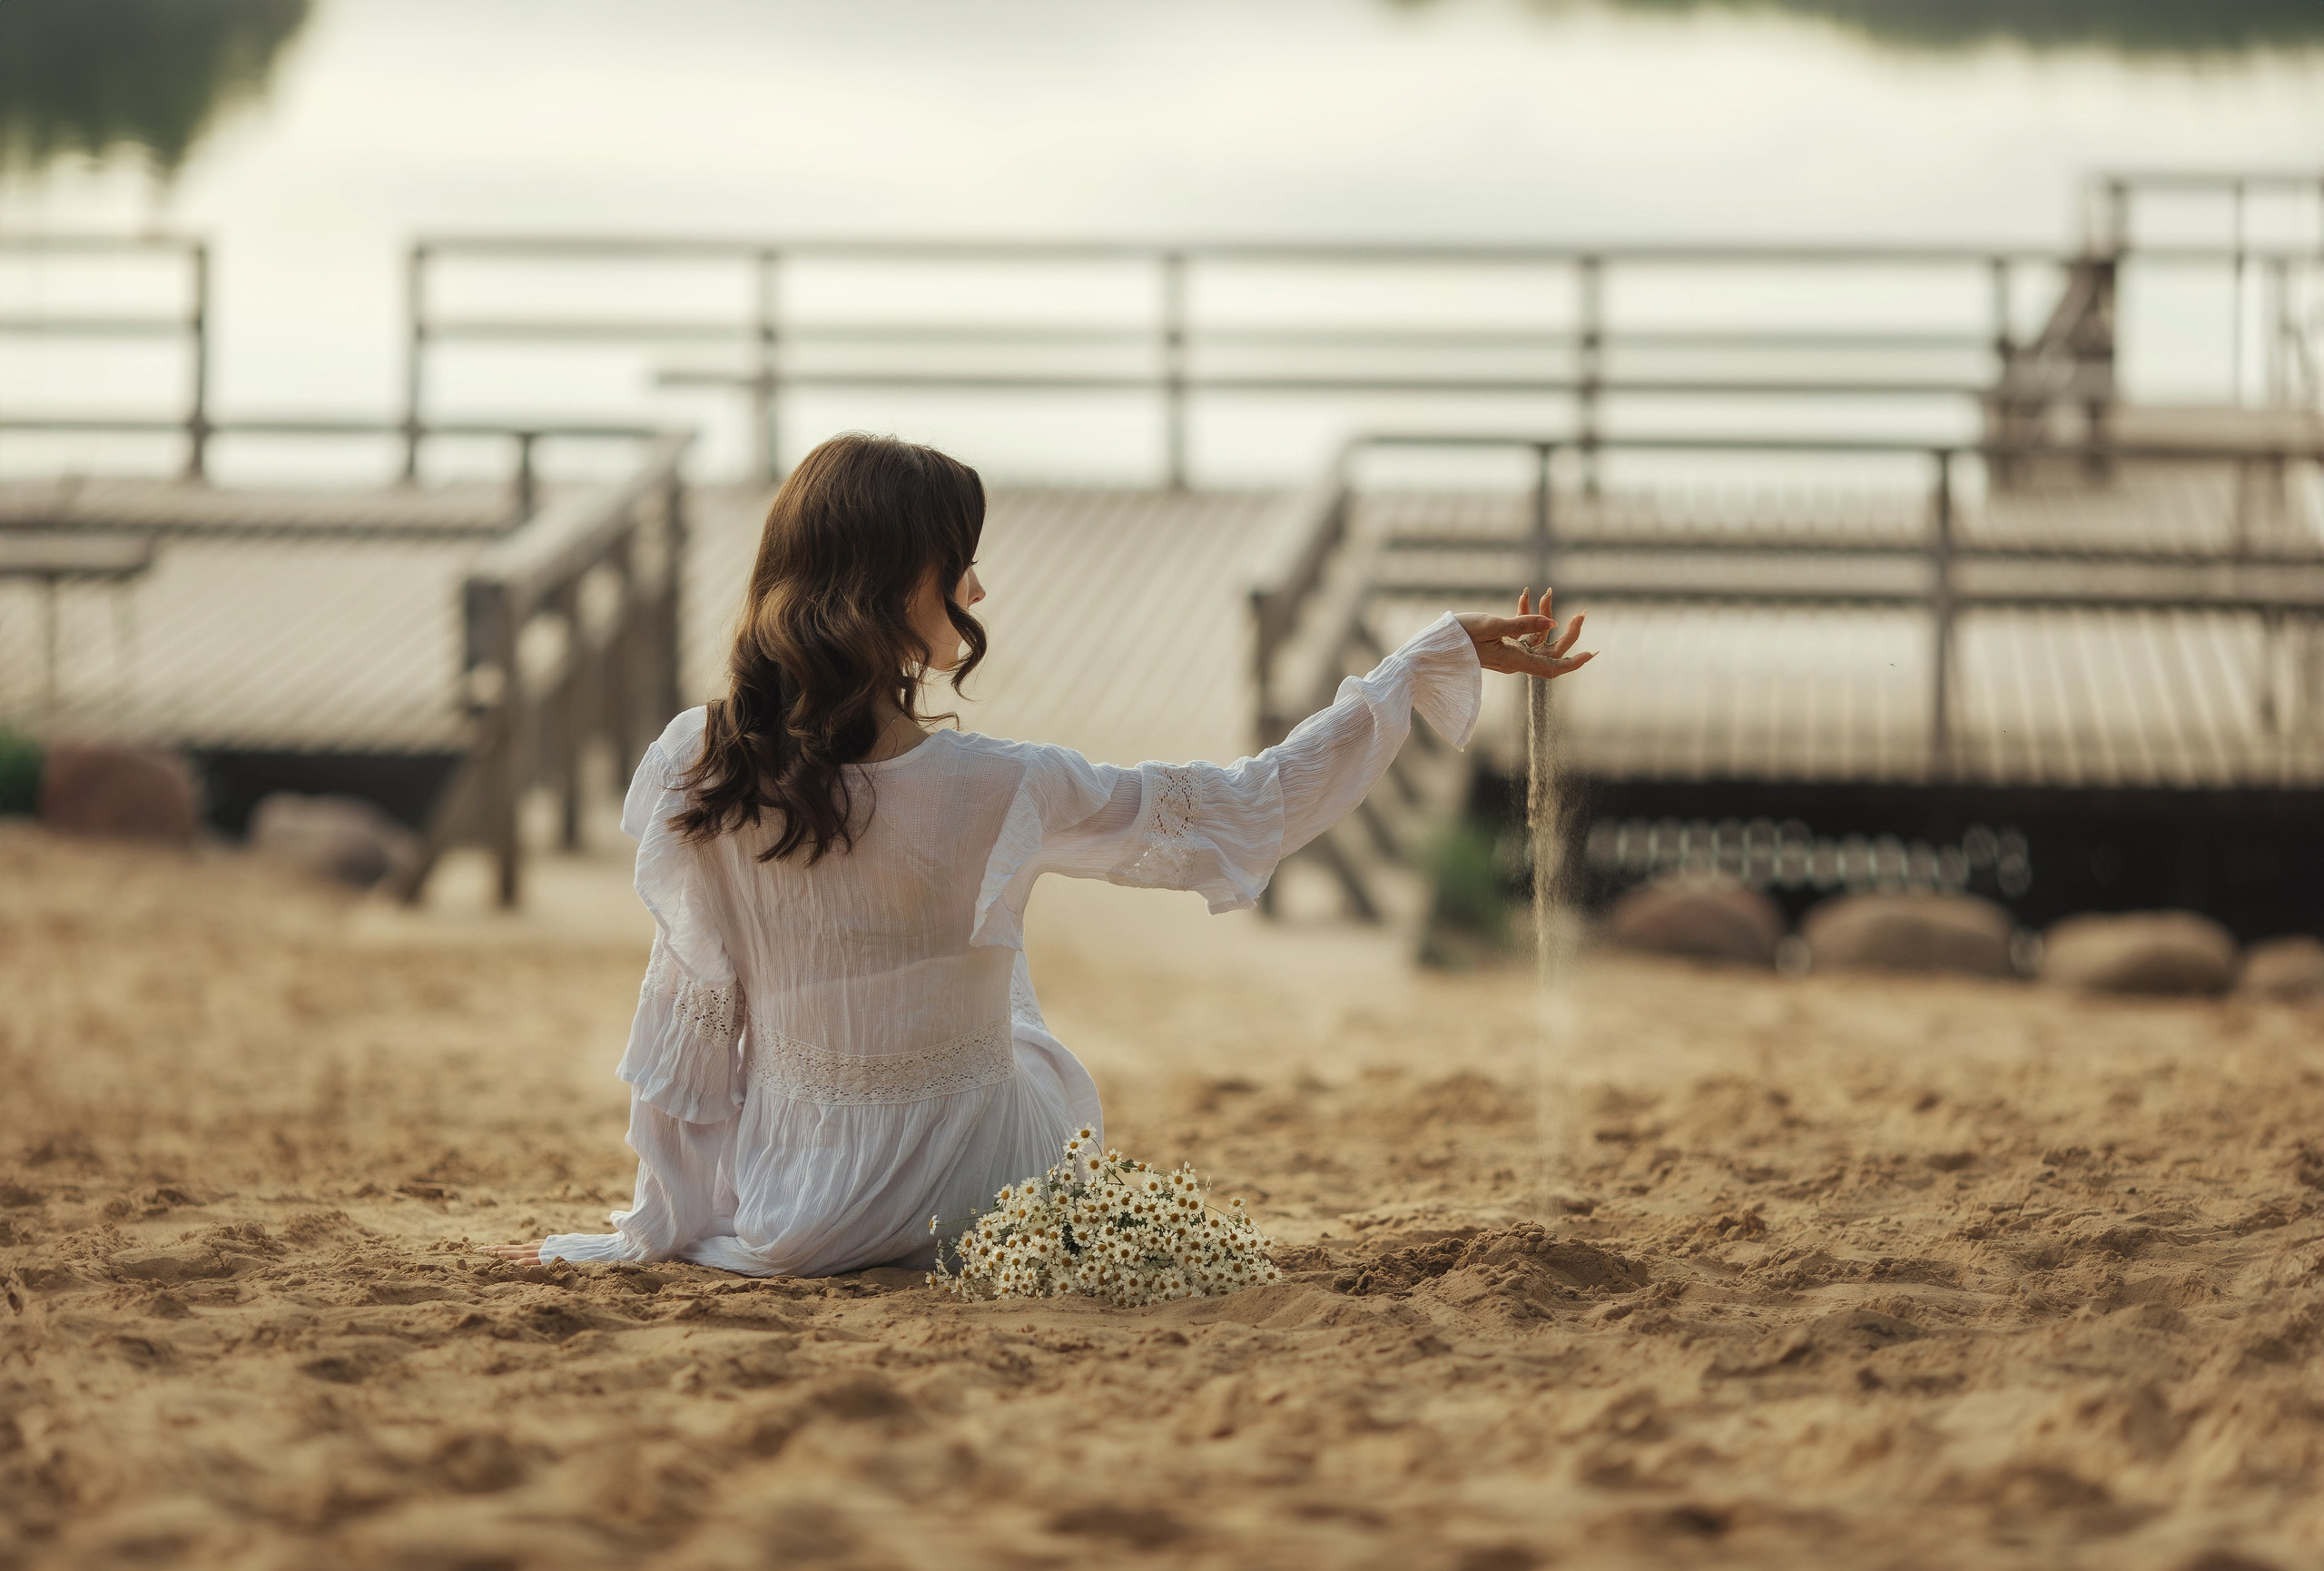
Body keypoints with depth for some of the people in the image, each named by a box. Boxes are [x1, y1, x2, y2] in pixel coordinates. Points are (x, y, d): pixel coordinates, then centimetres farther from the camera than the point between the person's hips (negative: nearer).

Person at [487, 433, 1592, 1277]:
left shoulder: (695, 773, -14)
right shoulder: (993, 794, -21)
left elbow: (691, 1004, -5)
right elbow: (1249, 808, -12)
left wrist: (664, 1223, 7)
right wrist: (1433, 665, -4)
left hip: (786, 1216, 2)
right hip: (972, 1201, -1)